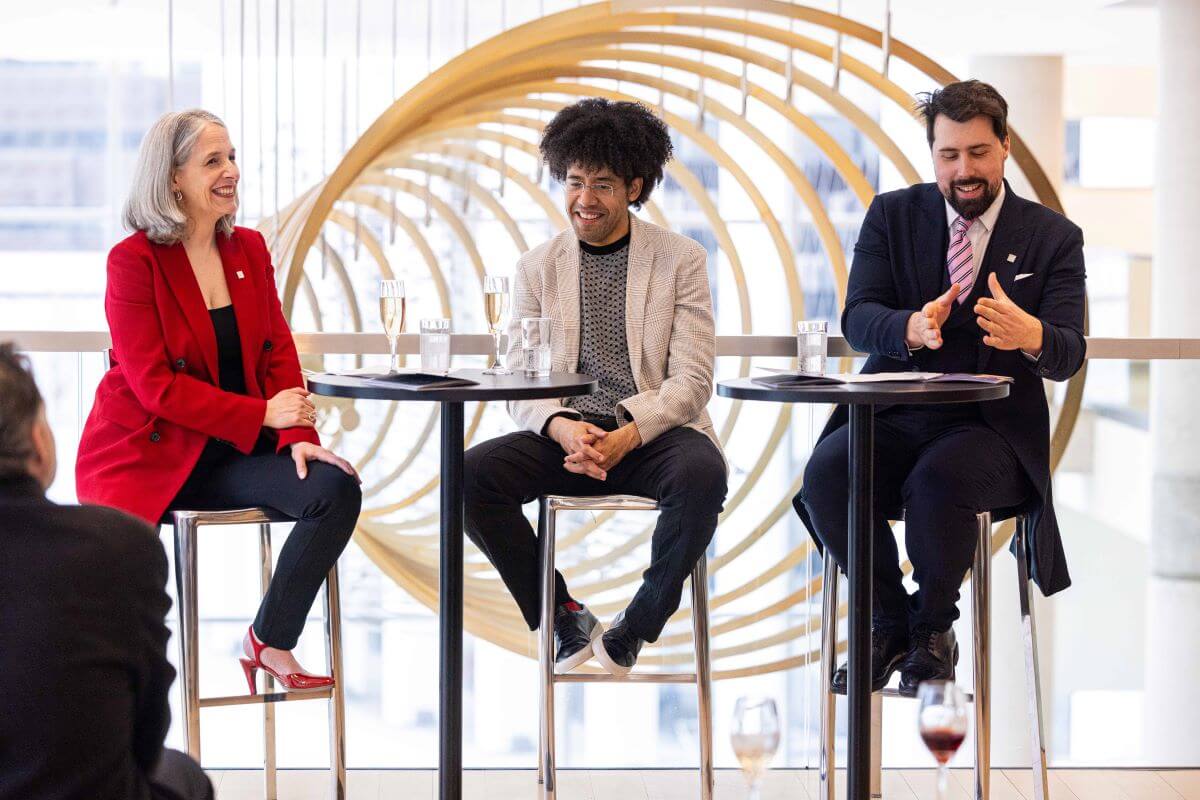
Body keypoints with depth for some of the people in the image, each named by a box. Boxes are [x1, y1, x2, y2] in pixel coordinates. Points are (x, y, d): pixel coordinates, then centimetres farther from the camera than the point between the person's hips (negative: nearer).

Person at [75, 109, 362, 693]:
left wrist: (297, 436, -12)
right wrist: (264, 416, -20)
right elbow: (154, 384, -15)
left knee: (336, 490, -18)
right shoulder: (134, 261, -10)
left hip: (231, 453, 5)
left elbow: (277, 353, 7)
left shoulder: (249, 249, 9)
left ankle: (269, 644, -3)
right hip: (145, 455, -5)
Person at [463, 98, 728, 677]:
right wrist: (561, 427, -18)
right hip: (565, 432, 2)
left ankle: (634, 629, -15)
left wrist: (629, 433, -21)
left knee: (702, 474, -37)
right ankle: (566, 621, -7)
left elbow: (692, 380, -2)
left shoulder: (681, 260, 5)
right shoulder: (538, 267, 12)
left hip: (654, 432, -2)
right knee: (472, 473, -25)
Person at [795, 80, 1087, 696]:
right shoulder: (892, 216, 8)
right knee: (826, 473, -28)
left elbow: (1068, 355, -7)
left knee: (939, 479, -35)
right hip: (895, 417, 2)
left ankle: (933, 627, -7)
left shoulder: (1053, 238, 4)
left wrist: (1031, 336, -34)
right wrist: (912, 328, -29)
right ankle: (890, 620, -5)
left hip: (991, 426, -2)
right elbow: (857, 321, -5)